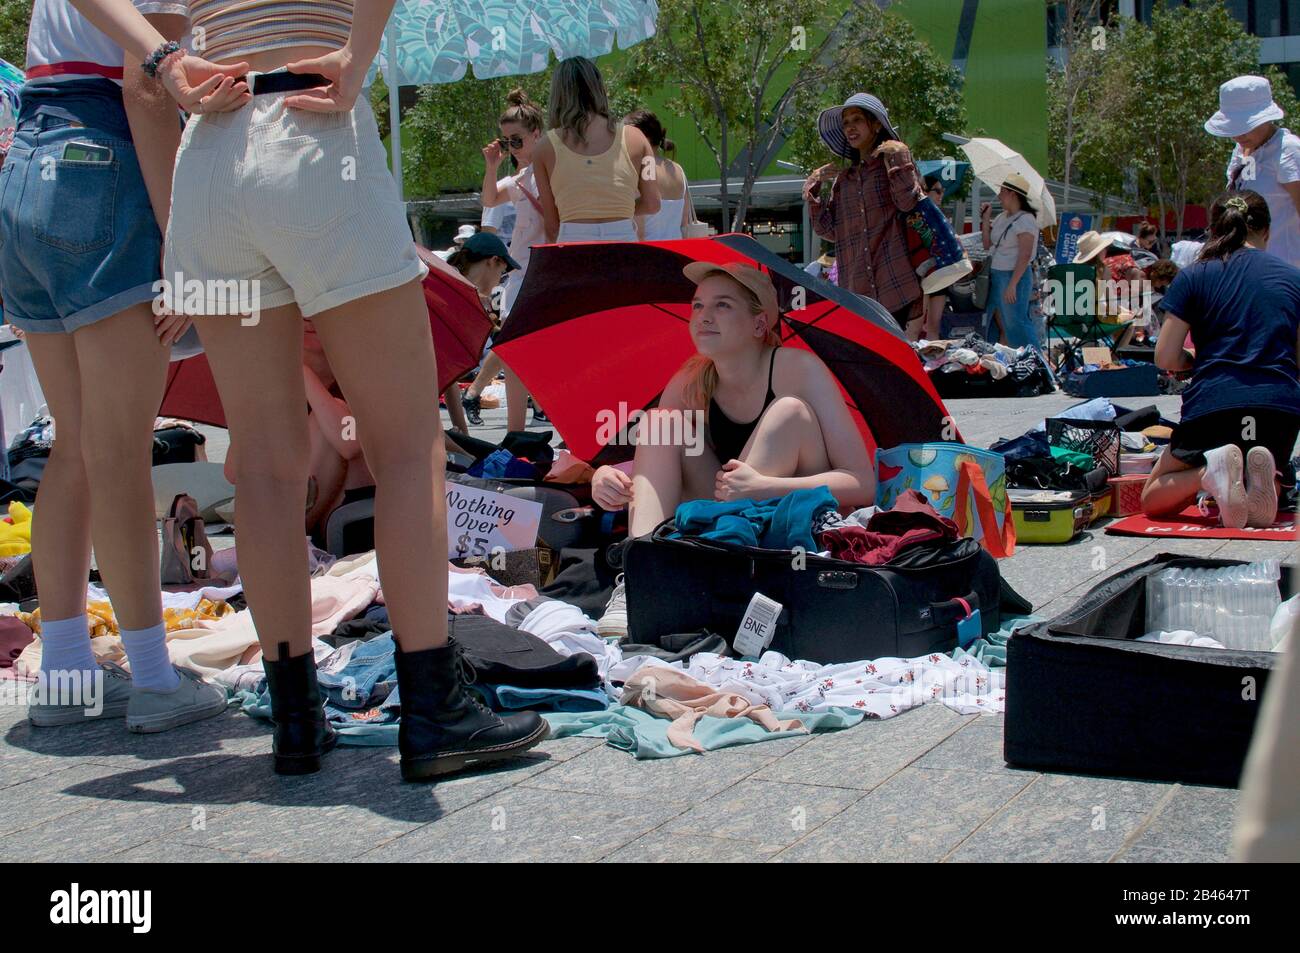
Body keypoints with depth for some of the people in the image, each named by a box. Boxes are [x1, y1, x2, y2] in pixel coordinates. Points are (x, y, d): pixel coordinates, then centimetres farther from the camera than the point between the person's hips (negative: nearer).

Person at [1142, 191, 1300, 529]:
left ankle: (1210, 468, -19)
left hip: (1213, 407, -2)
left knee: (1153, 501, 15)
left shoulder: (1193, 277, 6)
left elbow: (1166, 357, 2)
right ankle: (1263, 476, -11)